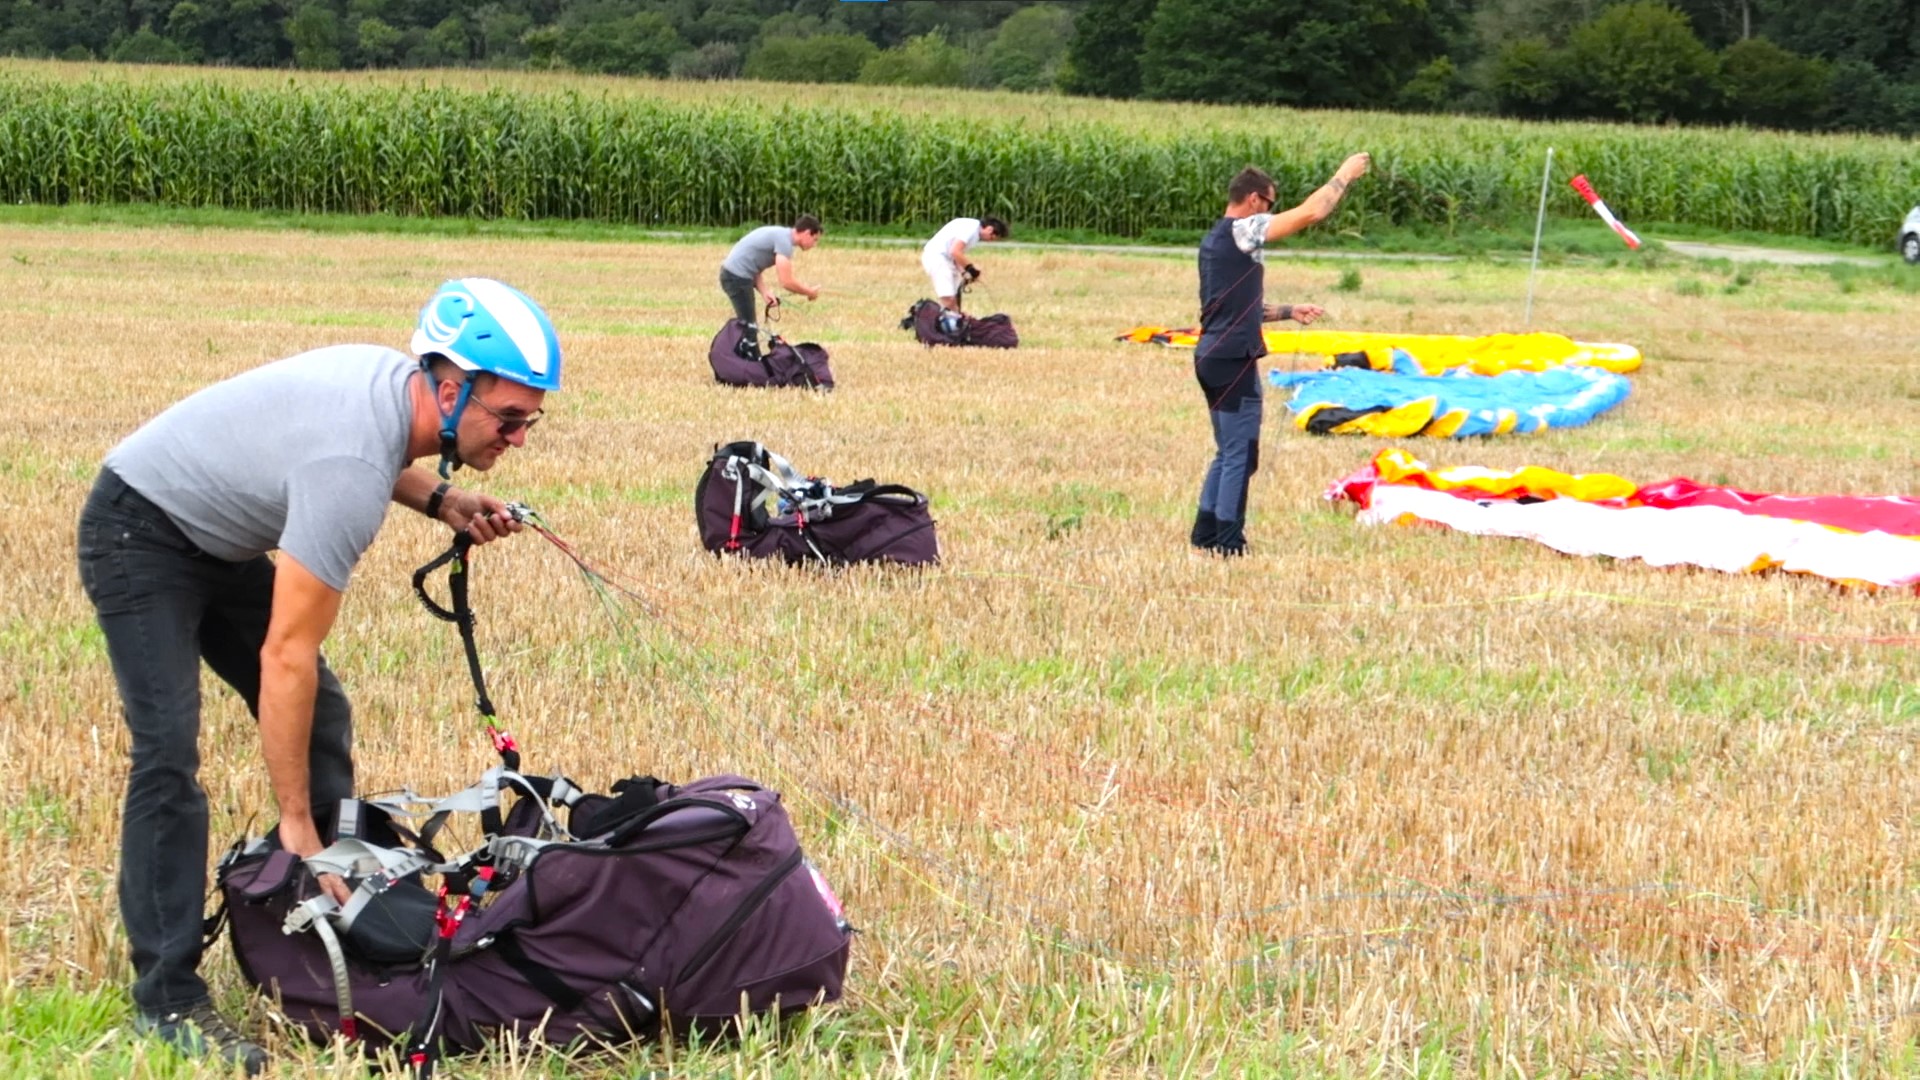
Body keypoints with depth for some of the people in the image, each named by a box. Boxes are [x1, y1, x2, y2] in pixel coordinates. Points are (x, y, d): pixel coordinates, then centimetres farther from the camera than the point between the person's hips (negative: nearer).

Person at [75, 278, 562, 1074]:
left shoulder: (394, 378, -11)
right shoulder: (352, 468, -36)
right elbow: (285, 658, -33)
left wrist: (437, 498, -4)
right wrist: (295, 826, -30)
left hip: (220, 537, 10)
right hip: (142, 536, -10)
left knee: (319, 715, 5)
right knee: (168, 749, -20)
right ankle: (167, 998, -20)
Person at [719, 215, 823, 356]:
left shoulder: (781, 235, 15)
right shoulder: (784, 241, -16)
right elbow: (786, 282, -20)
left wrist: (764, 291, -1)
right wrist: (809, 292, -4)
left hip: (733, 274, 10)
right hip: (737, 277, -10)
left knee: (749, 326, 18)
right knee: (749, 328, -6)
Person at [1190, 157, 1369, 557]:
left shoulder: (1216, 239, 17)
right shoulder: (1243, 230, -12)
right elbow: (1312, 212, -15)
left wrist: (1289, 312, 23)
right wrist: (1345, 175, -2)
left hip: (1212, 356, 10)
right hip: (1234, 359, -10)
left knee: (1228, 453, 17)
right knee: (1240, 456, -4)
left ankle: (1206, 534, 20)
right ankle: (1229, 543, -2)